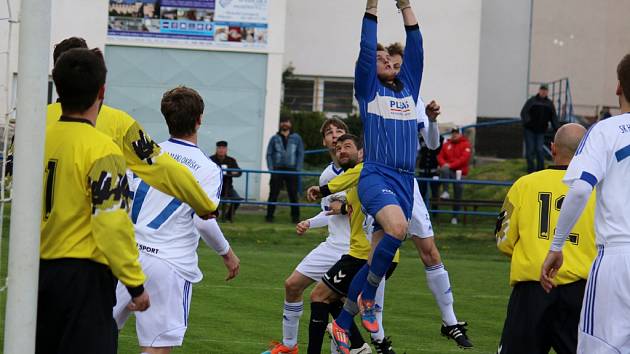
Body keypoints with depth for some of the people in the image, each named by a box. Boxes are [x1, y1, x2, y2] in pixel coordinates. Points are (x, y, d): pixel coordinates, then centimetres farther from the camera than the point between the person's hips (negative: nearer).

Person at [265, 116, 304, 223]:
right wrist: (271, 169, -4)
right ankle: (270, 216, 1)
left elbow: (301, 154, 8)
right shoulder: (274, 138, 9)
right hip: (277, 170, 0)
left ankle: (295, 217, 5)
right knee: (273, 194, -3)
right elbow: (269, 154, 7)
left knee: (293, 194, 0)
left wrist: (298, 169, -2)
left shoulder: (296, 138, 9)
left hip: (291, 170, 0)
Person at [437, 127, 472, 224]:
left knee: (458, 196, -2)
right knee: (444, 170, -35)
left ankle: (455, 216, 7)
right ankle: (445, 192, -34)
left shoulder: (465, 144, 1)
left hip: (459, 172, -2)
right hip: (448, 170, 2)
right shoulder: (446, 144, 15)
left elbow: (464, 159, -10)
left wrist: (451, 165, -17)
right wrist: (444, 164, -9)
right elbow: (440, 157, 14)